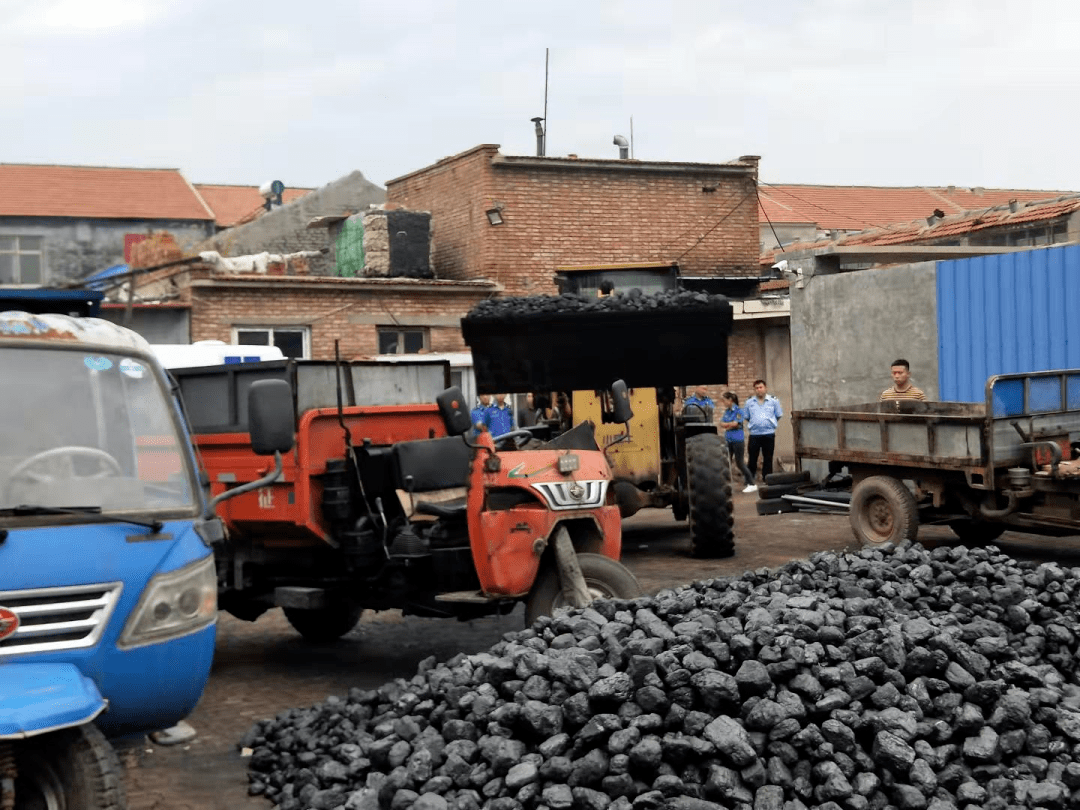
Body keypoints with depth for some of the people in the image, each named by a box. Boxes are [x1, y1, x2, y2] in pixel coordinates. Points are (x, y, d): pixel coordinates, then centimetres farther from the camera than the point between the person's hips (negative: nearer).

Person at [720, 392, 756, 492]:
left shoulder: (739, 411, -10)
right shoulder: (726, 411, 11)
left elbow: (735, 424, -16)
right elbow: (722, 424, 5)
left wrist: (726, 424, -2)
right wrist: (730, 424, -9)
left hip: (737, 440, -7)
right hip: (728, 440, 7)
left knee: (740, 463, -5)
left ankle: (752, 484, 2)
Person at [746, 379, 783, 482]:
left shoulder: (774, 401, 5)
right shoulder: (749, 402, 9)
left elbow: (778, 416, 10)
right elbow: (746, 418, 17)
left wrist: (772, 425, 4)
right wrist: (751, 425, 7)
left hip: (769, 434, -1)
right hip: (754, 434, 1)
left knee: (768, 458, 6)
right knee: (752, 458, 2)